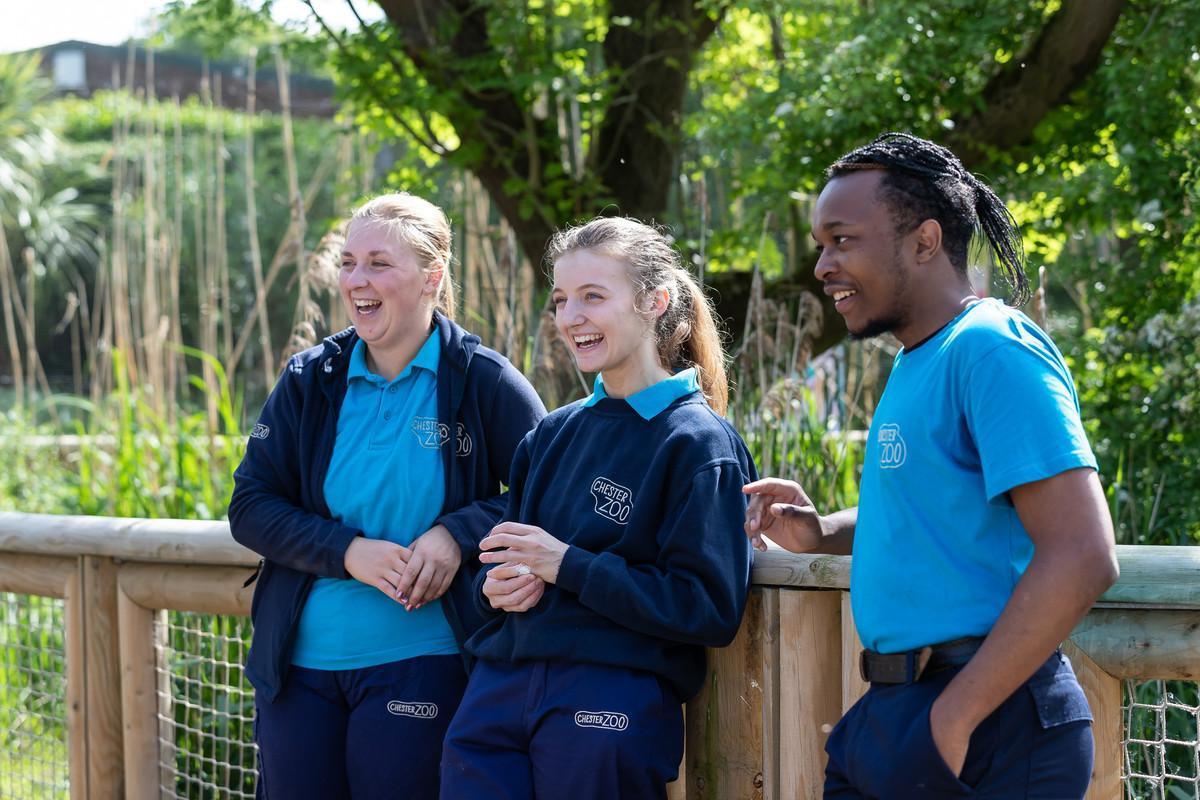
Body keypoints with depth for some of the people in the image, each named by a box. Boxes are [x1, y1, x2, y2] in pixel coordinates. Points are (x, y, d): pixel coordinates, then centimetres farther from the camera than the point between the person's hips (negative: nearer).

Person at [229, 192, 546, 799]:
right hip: (299, 663, 4)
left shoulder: (482, 380, -5)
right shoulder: (310, 380, 4)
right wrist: (348, 552, -14)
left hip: (420, 664, -3)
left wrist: (459, 533, -18)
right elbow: (250, 507, 2)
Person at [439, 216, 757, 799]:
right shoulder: (553, 434, 14)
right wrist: (497, 587, -3)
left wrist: (566, 565, -16)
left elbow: (711, 609, -13)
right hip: (497, 691, 6)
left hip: (612, 702, -6)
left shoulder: (699, 443, -5)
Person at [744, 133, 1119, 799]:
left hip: (984, 737, -9)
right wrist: (820, 534, 10)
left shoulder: (992, 351, -16)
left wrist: (955, 717, -23)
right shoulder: (916, 362, 14)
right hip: (890, 714, 9)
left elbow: (1082, 557, -24)